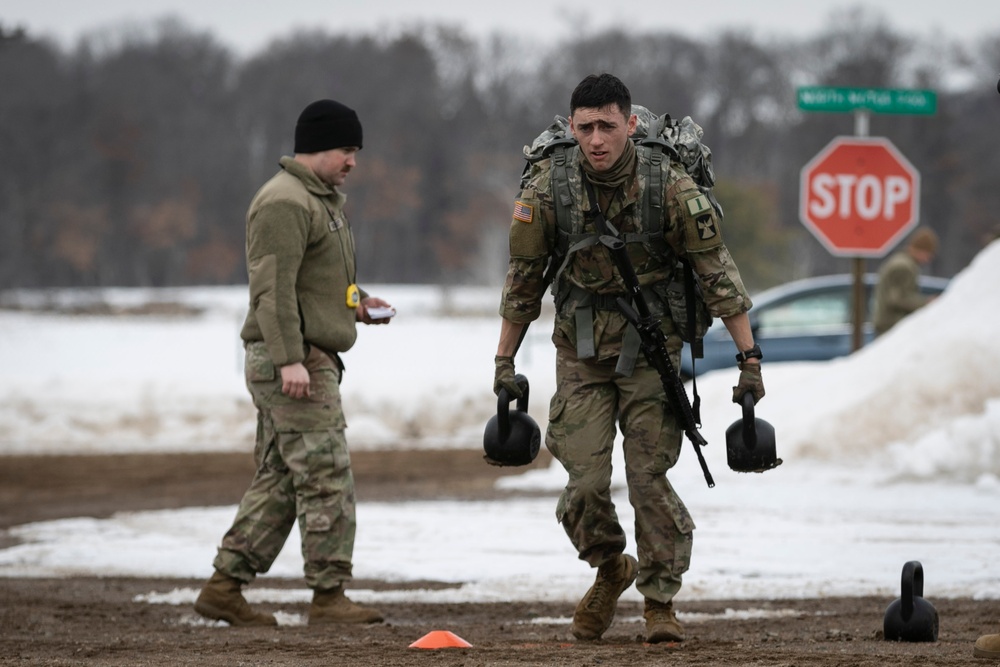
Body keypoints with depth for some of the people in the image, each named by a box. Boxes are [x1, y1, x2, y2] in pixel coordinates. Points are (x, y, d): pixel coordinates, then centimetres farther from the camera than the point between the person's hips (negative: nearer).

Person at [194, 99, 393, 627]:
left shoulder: (324, 200, 21)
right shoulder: (285, 203, -13)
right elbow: (274, 286, -21)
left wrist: (355, 302, 13)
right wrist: (290, 359, -27)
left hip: (310, 361, 11)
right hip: (292, 362, -11)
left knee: (277, 481, 10)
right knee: (327, 477, -10)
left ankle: (224, 587, 11)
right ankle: (329, 597, -9)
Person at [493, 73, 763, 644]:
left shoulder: (669, 186, -17)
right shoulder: (548, 189, -12)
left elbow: (717, 271, -10)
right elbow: (523, 278, 2)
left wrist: (749, 357, -11)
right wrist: (504, 362, 6)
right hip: (581, 348, 2)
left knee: (650, 478, -6)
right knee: (586, 480, -4)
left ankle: (660, 601, 9)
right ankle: (610, 571, 24)